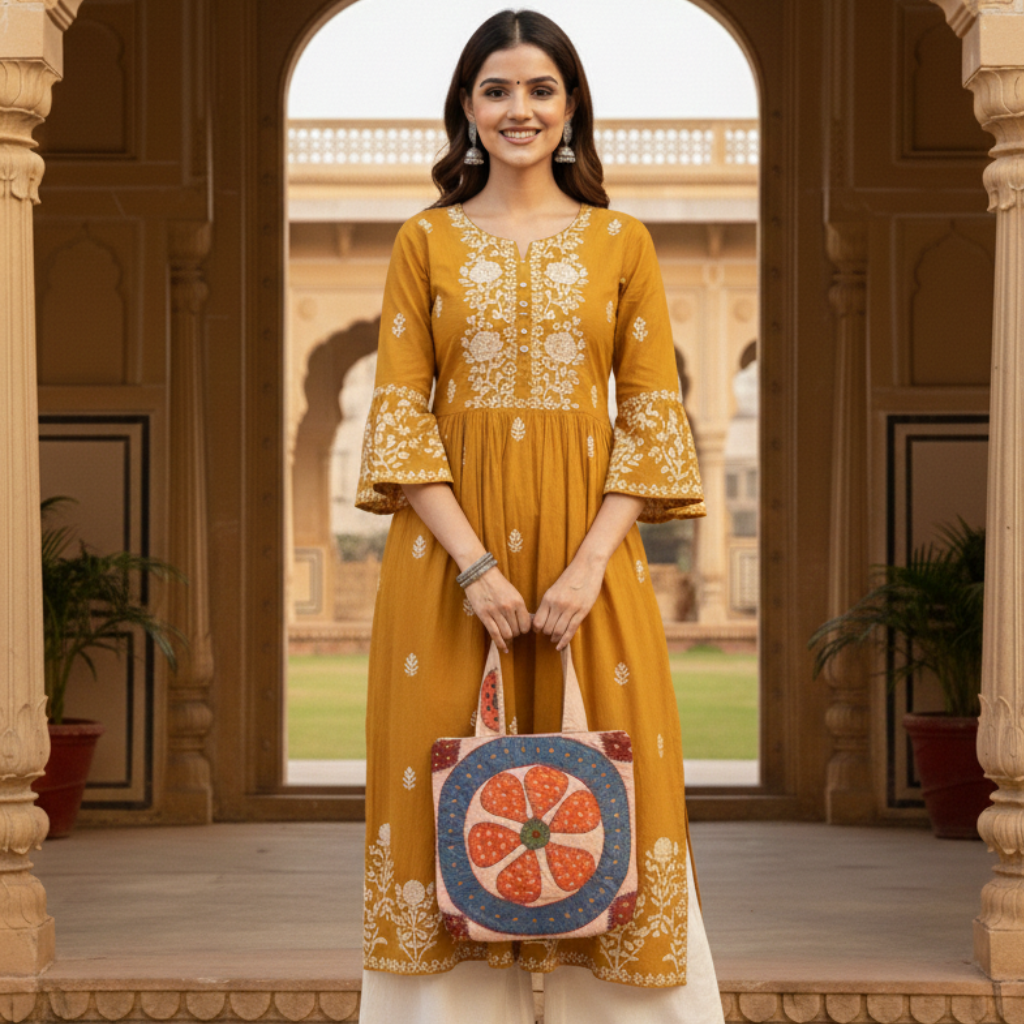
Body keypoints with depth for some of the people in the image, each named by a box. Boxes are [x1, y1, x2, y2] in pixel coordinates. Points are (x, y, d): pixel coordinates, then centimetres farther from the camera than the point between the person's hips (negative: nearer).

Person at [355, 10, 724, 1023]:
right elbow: (400, 414, -1)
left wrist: (590, 566, -12)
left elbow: (651, 416, 1)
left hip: (586, 547, 0)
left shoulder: (620, 243, 6)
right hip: (449, 549, 0)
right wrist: (474, 564, -13)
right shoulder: (425, 241, 5)